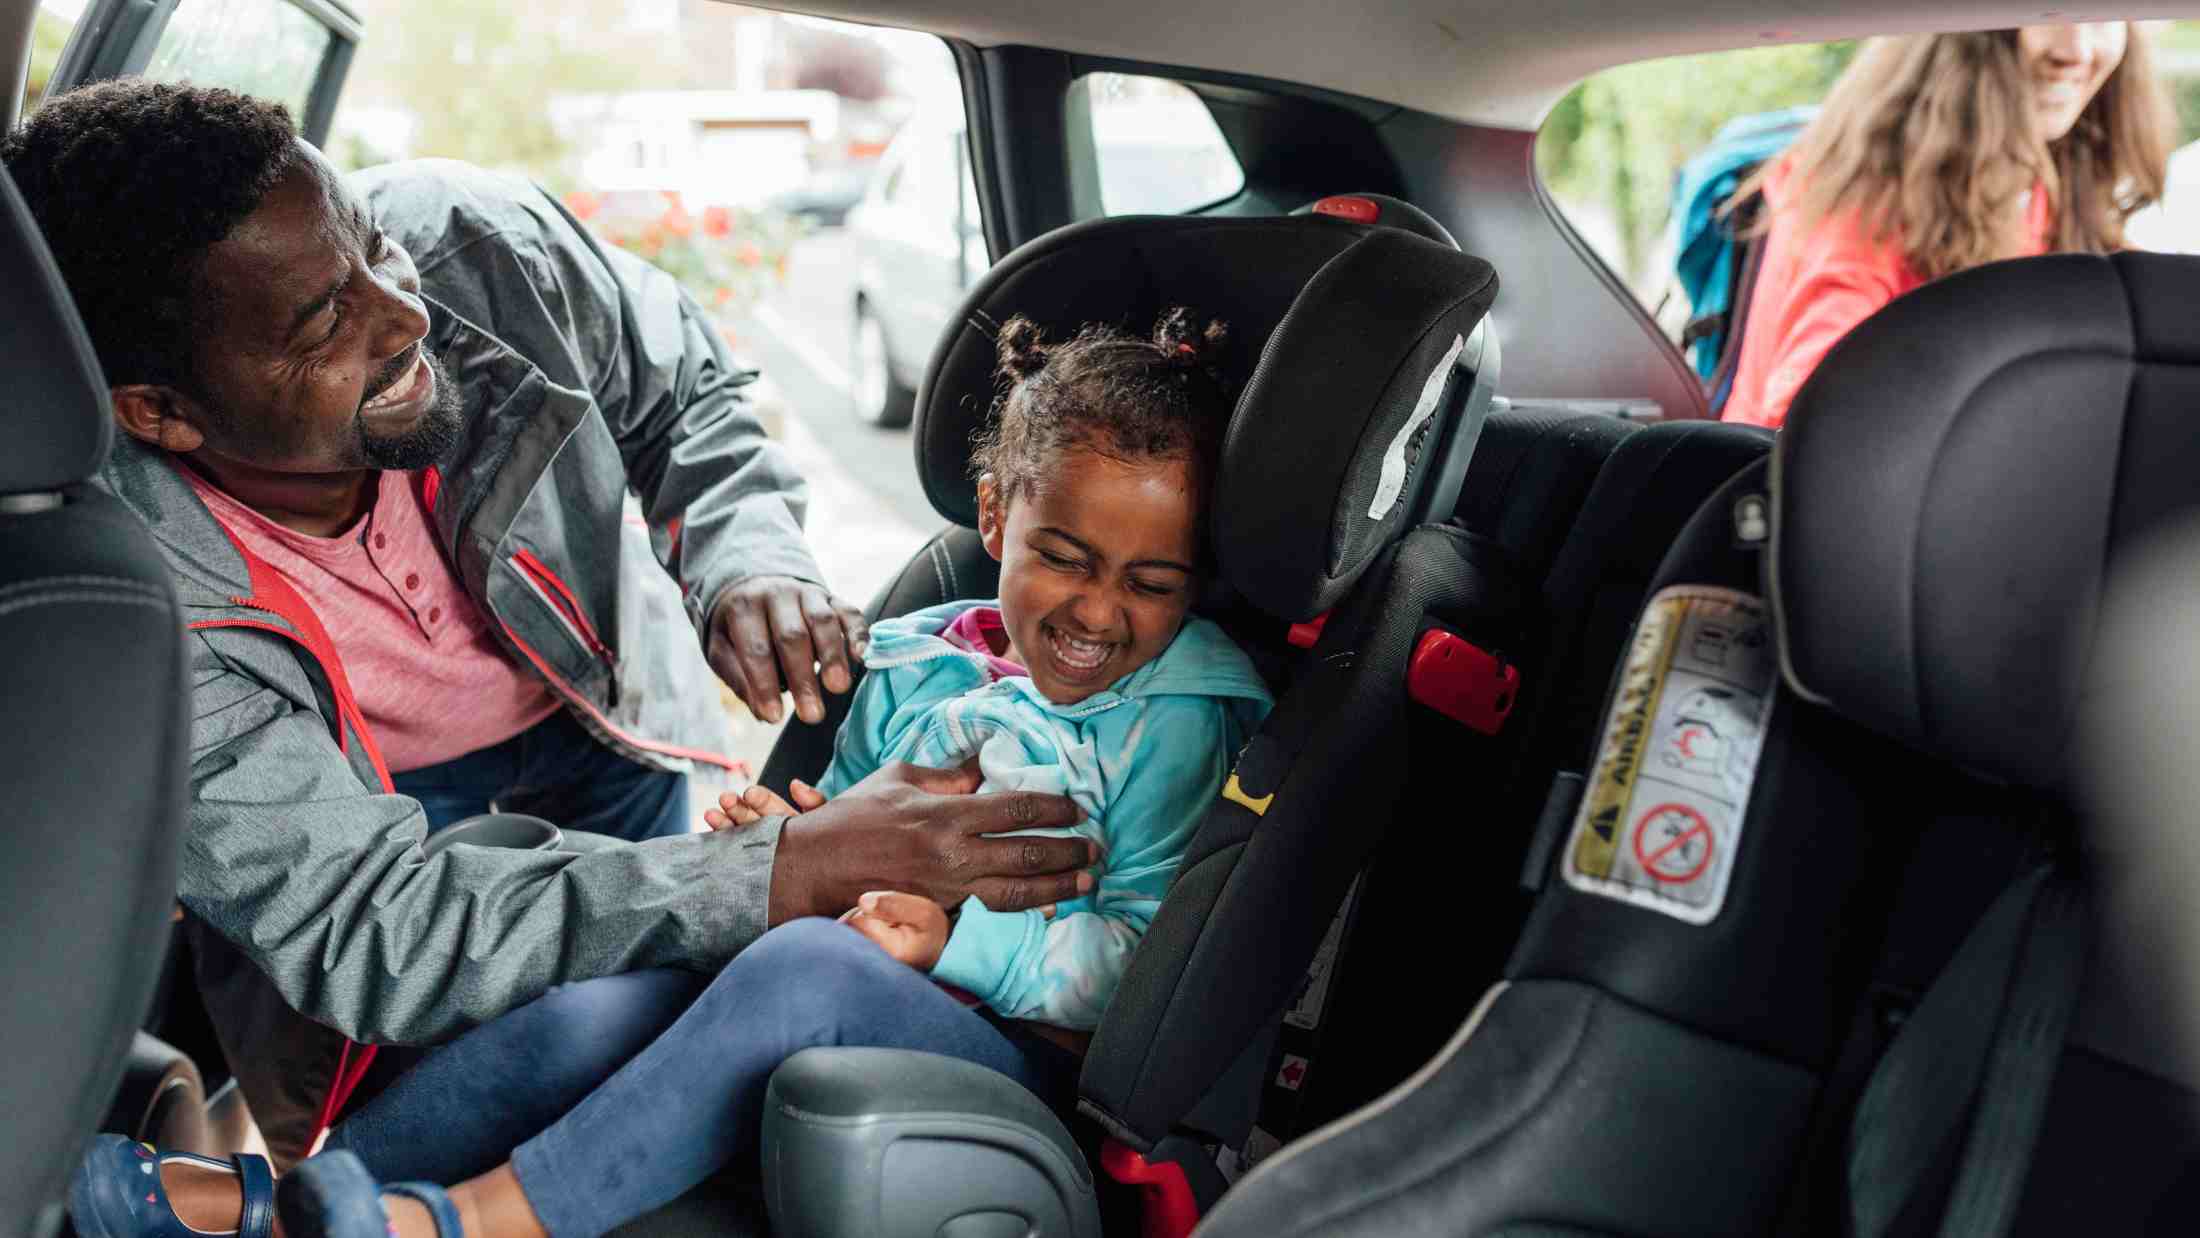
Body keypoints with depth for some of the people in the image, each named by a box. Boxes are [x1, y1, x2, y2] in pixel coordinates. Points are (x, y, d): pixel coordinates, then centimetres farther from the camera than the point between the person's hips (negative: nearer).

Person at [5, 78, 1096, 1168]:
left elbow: (686, 390, -8)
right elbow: (365, 932, -39)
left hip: (600, 710, 3)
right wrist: (797, 870, -48)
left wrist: (743, 559, -32)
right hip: (365, 794, -2)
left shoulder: (478, 246, -30)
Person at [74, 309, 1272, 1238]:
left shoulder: (1180, 715, -1)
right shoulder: (914, 664, 14)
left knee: (807, 964, -34)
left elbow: (1144, 960, -8)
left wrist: (955, 937, -20)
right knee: (622, 981, -24)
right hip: (819, 1018, 5)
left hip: (1027, 1059, -4)